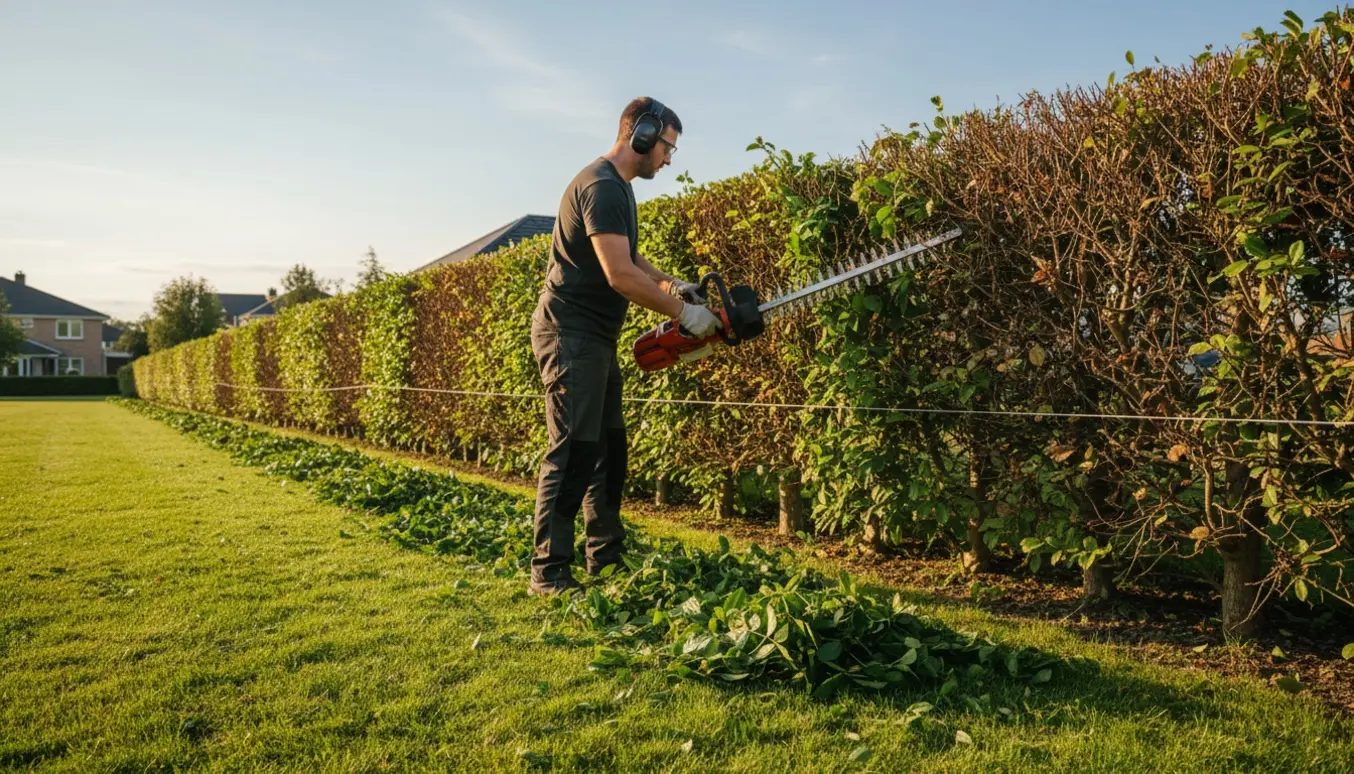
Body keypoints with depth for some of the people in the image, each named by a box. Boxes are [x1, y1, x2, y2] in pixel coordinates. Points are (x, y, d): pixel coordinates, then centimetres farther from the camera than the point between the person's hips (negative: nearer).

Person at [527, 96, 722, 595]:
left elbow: (629, 258, 27)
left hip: (594, 339, 11)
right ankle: (549, 571, -6)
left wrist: (671, 284, 10)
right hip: (571, 335, -11)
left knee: (609, 448, 12)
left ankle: (606, 556, 21)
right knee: (574, 451, -11)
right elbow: (619, 275, -25)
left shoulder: (617, 187, 16)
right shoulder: (602, 186, -17)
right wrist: (683, 313, -17)